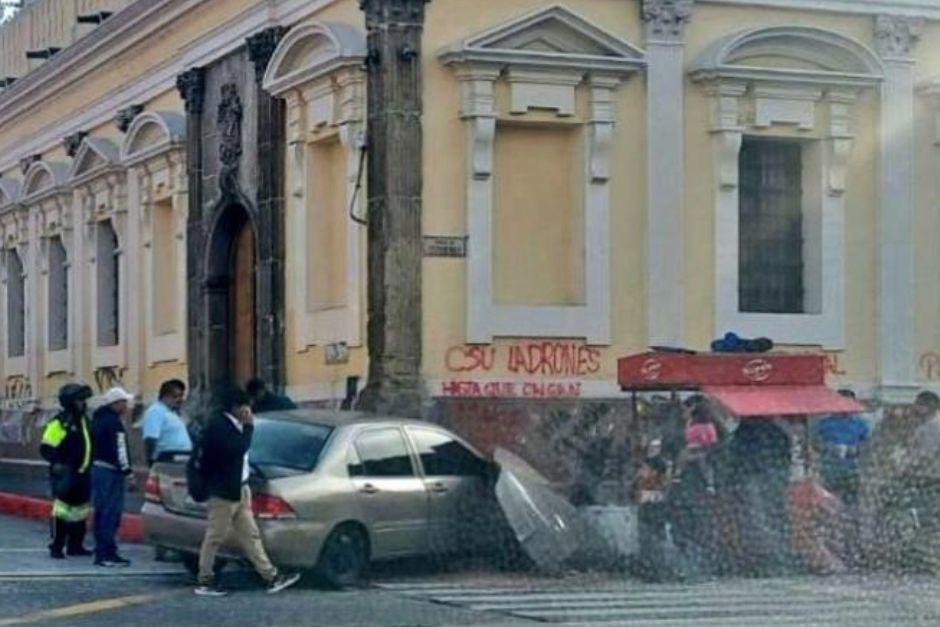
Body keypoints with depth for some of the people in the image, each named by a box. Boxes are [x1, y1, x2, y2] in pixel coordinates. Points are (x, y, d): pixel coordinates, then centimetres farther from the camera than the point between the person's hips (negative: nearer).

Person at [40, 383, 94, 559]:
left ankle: (75, 545, 19)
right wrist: (57, 463, -22)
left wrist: (89, 466, 20)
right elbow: (46, 448, -12)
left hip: (81, 474, 8)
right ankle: (56, 547, -5)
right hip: (65, 475, -8)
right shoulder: (60, 422, -11)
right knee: (62, 509, -10)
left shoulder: (83, 420, 15)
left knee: (80, 510, 11)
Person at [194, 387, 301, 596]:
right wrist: (248, 427, -19)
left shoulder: (233, 426, 12)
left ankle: (271, 577, 10)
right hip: (224, 492, -10)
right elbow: (238, 448, -29)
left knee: (250, 535, 9)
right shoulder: (219, 426, -18)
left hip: (239, 490, 10)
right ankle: (204, 581, 9)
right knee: (215, 537, 0)